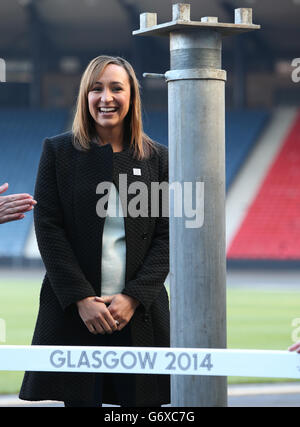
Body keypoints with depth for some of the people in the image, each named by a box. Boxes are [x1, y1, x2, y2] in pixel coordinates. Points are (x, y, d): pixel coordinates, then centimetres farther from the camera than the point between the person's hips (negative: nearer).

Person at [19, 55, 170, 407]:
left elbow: (165, 236, 5)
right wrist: (81, 299, -10)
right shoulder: (58, 151, 5)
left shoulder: (157, 158, 9)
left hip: (140, 312, 1)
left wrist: (133, 297, -8)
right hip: (73, 312, -1)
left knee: (141, 404, -3)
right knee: (79, 401, -3)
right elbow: (48, 229, -1)